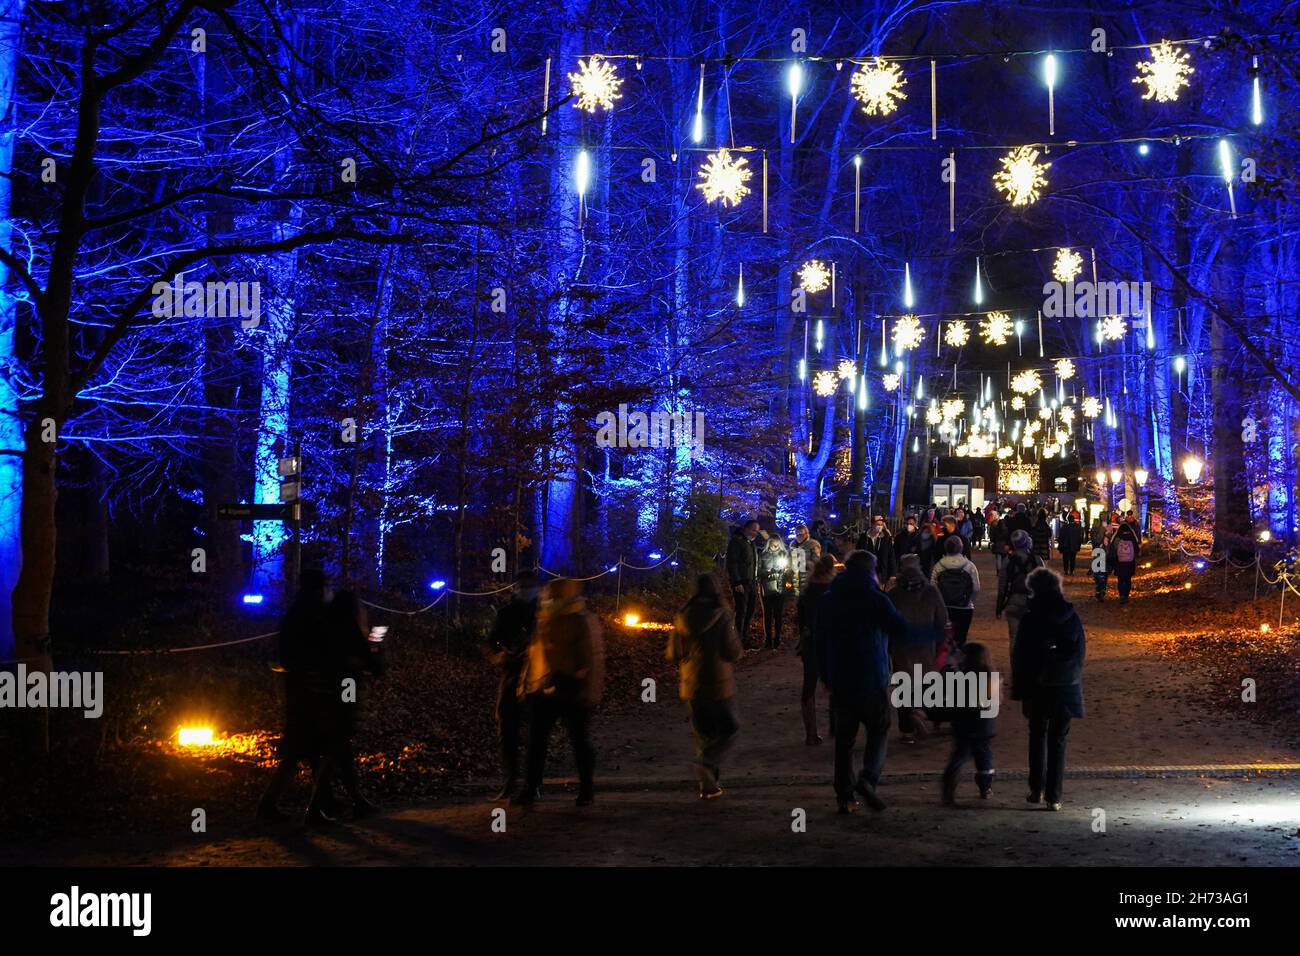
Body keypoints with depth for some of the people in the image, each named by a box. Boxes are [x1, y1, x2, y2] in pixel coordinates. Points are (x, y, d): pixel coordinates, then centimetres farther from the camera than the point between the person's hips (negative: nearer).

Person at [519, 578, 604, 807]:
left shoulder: (584, 622, -8)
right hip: (544, 691, 6)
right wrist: (527, 683, 13)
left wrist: (589, 691, -17)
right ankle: (531, 789, 13)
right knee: (536, 741, 6)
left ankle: (587, 790, 15)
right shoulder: (544, 620, 12)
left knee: (580, 741, 5)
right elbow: (534, 655, 18)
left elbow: (592, 659, -11)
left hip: (572, 692, -6)